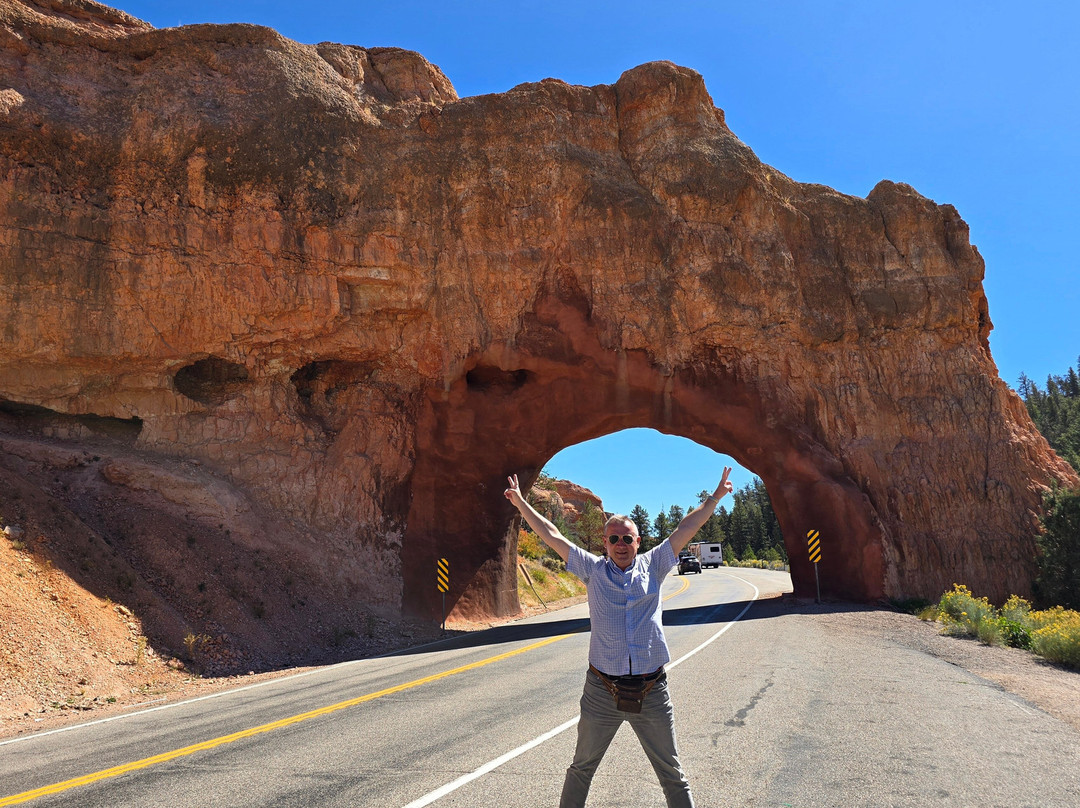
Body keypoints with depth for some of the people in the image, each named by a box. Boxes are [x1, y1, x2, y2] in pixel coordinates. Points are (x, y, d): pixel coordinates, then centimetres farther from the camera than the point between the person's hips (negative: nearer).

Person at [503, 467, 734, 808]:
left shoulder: (652, 566, 4)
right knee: (581, 769, 15)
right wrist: (521, 503, 5)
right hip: (602, 693, 0)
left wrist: (715, 497, 5)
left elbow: (685, 529, 5)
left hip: (652, 694, 0)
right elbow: (552, 536, 4)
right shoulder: (593, 570, 3)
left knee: (673, 774, 13)